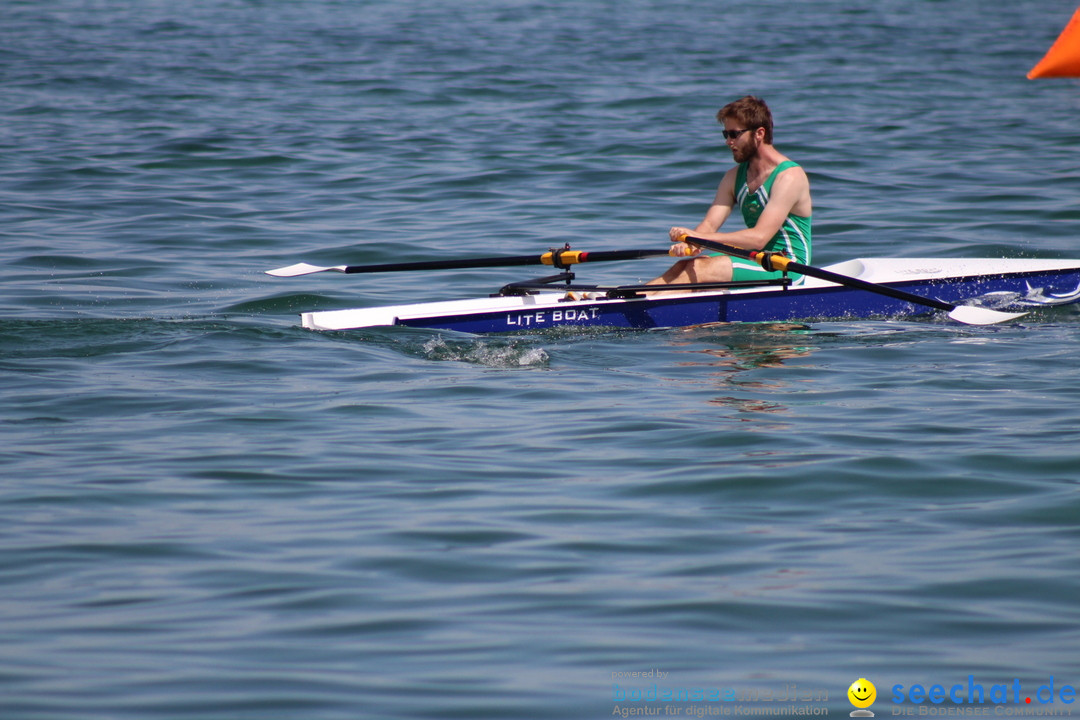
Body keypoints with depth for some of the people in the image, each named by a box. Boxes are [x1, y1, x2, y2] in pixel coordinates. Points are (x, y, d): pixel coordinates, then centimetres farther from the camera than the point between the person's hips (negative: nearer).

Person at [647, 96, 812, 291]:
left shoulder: (790, 176, -15)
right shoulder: (734, 177, 11)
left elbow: (759, 237, -24)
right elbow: (709, 224, 2)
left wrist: (699, 237, -29)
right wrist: (688, 243, -23)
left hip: (786, 269, -8)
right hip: (753, 261, 8)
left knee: (700, 268, -25)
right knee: (686, 265, -16)